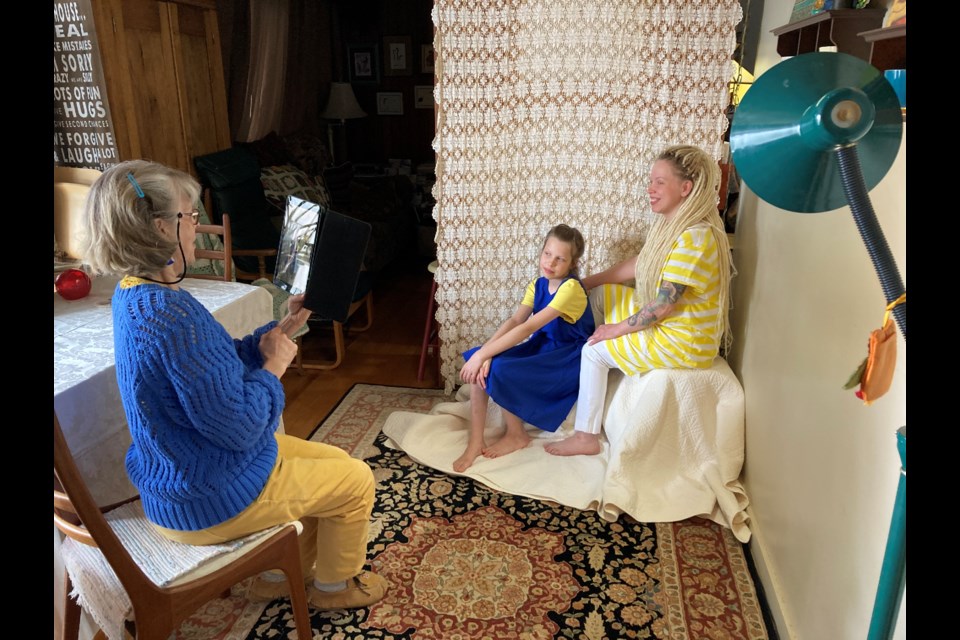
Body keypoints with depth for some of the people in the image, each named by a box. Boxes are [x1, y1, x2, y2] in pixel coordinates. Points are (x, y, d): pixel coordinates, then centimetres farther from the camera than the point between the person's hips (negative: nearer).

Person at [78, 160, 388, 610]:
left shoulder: (136, 296, 0)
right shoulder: (170, 316, -33)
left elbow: (219, 365, 9)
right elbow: (239, 427, -29)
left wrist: (280, 330, 1)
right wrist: (274, 366, -14)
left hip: (183, 473, 10)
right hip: (206, 500, -10)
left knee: (333, 462, 21)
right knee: (356, 480, 6)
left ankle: (281, 575, 35)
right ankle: (333, 586, 32)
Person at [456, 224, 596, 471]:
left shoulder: (571, 288, -23)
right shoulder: (538, 284, 2)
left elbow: (527, 328, -30)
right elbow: (513, 321, -10)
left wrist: (483, 354, -31)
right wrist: (483, 353, -26)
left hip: (568, 360, -7)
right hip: (542, 348, 8)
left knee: (500, 371, -26)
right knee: (477, 364, -13)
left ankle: (516, 435, 0)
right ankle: (476, 443, -8)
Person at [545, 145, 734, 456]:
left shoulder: (695, 237, -29)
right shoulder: (669, 222, 1)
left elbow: (664, 304, -29)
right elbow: (640, 264, 13)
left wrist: (618, 328, -18)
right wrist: (591, 280, 11)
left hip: (683, 340, -10)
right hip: (660, 317, 10)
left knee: (594, 350, -10)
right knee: (600, 294, 15)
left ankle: (586, 436, 6)